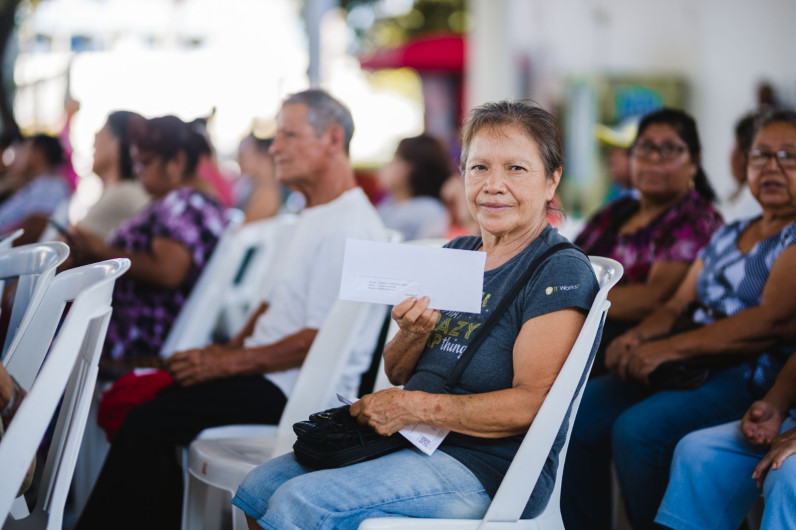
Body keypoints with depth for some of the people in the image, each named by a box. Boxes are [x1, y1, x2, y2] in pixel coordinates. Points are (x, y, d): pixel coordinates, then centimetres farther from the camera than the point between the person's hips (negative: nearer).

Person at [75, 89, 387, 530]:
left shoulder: (347, 228, -17)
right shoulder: (315, 216, 18)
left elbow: (320, 340, -22)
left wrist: (231, 363, -17)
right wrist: (230, 347, 8)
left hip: (297, 392, -10)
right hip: (270, 375, 10)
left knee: (148, 420, -17)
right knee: (135, 395, 5)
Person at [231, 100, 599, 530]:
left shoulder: (561, 272, -9)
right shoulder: (456, 254, 15)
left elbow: (532, 403, -19)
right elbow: (396, 372, 15)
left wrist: (416, 406, -19)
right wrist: (415, 333, -8)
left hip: (487, 469, -7)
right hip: (418, 444, 8)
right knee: (257, 489, -4)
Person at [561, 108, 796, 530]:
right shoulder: (726, 236, 22)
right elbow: (677, 306, 18)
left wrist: (668, 348, -20)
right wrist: (636, 337, -5)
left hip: (752, 376, -8)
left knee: (638, 429, -30)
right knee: (575, 413, -9)